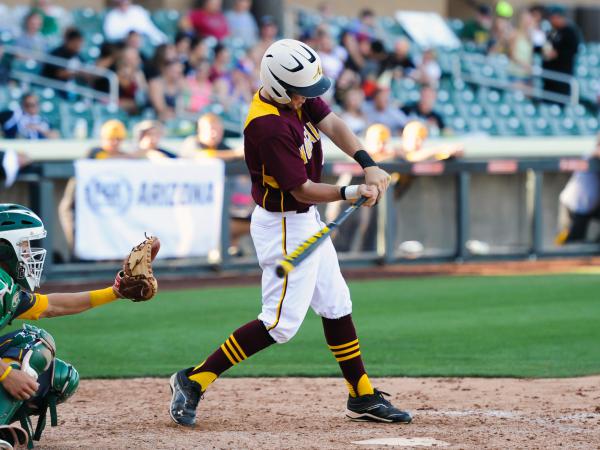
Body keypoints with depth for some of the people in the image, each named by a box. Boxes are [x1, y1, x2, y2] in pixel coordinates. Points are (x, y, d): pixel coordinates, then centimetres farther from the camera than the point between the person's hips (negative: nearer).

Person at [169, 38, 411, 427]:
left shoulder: (298, 97, -5)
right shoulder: (270, 127, -30)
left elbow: (332, 125, -8)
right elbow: (303, 190, -25)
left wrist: (368, 164, -21)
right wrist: (353, 193, -28)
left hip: (306, 220, 10)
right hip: (284, 226, -10)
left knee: (336, 306, 16)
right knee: (282, 322, -8)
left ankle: (363, 398, 25)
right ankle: (194, 380, -4)